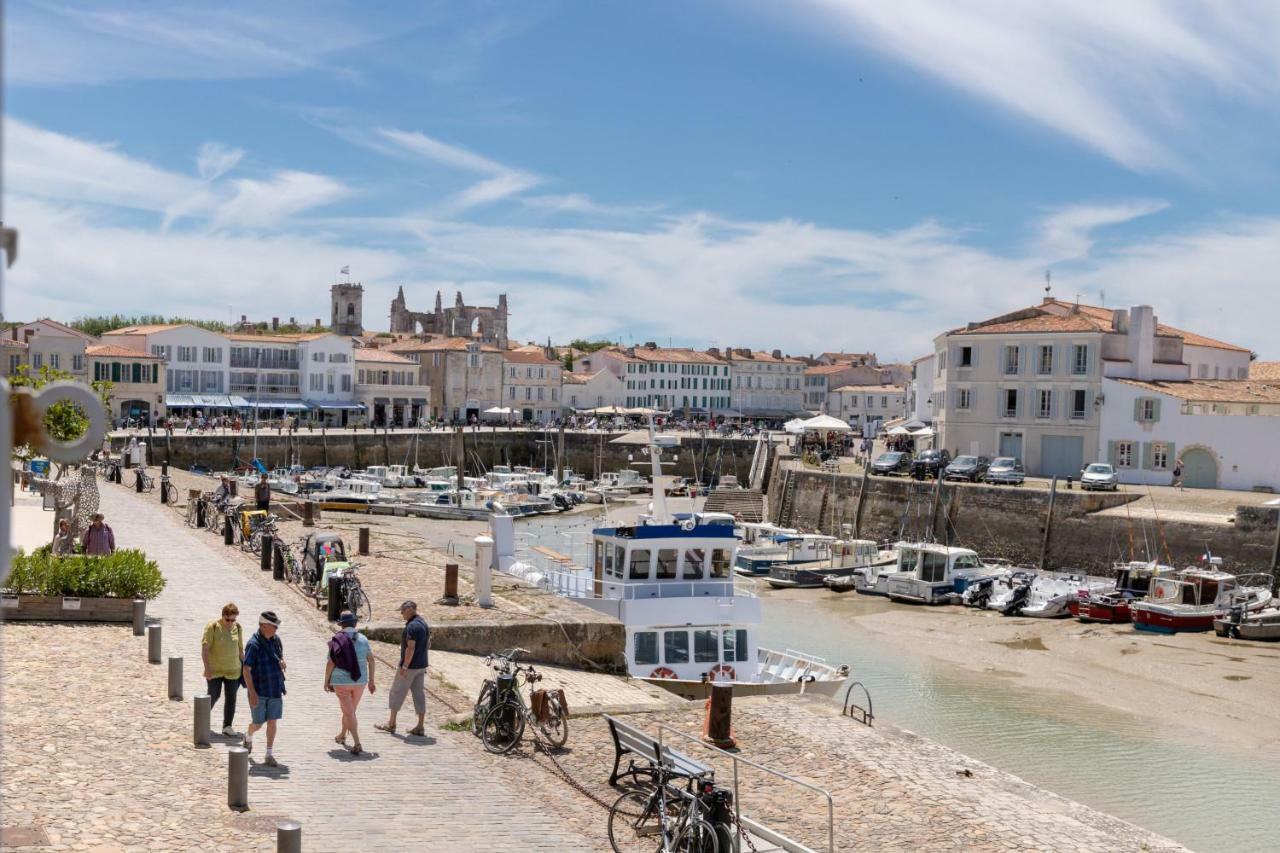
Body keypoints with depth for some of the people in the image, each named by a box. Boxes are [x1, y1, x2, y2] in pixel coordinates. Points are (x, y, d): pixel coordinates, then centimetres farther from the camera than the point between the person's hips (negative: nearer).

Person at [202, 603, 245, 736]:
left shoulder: (238, 627, 3)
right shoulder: (212, 627, -12)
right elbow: (205, 648, -13)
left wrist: (244, 665, 14)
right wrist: (207, 668, -18)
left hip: (233, 670, 4)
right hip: (215, 670, -4)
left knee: (231, 698, 4)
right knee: (213, 696, 0)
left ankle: (227, 726, 12)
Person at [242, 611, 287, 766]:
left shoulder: (276, 640, 4)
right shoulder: (253, 644, -16)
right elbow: (246, 669, -18)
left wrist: (282, 662, -2)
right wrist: (252, 693, -22)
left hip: (275, 689, 5)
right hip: (259, 691, -5)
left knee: (272, 722, 3)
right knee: (258, 723, 5)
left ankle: (269, 755, 10)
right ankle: (248, 735, 39)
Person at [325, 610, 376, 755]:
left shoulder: (336, 640, -11)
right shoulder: (363, 639, -2)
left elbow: (330, 664, -11)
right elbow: (371, 660, 0)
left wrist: (327, 681, 2)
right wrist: (371, 681, 8)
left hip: (341, 682, -4)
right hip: (360, 681, 4)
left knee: (349, 712, 0)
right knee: (350, 710, 22)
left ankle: (357, 744, -10)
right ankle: (342, 736, 42)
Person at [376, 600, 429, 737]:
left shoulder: (412, 626, -19)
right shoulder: (423, 623, 11)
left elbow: (411, 647, -24)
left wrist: (404, 666, -21)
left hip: (410, 666, -9)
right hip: (421, 666, 9)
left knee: (397, 692, 5)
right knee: (419, 694, 8)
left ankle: (391, 723, 13)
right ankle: (420, 727, 8)